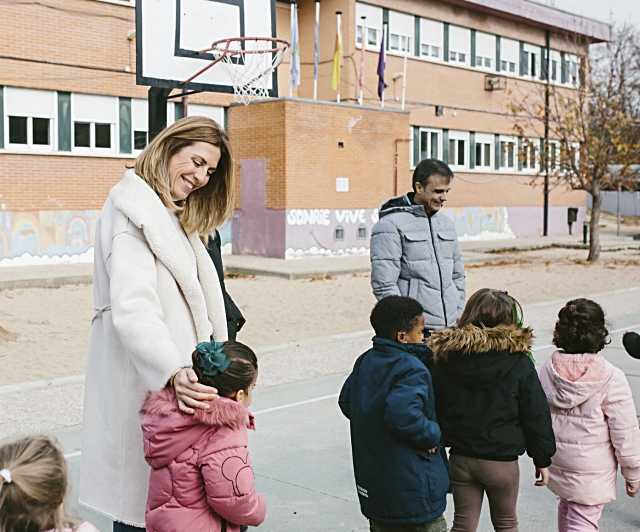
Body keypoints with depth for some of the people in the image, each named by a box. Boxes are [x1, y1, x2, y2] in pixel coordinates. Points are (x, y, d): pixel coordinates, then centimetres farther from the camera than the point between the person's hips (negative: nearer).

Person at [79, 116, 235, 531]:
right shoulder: (132, 210, -10)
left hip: (176, 380, 9)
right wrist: (173, 371, -34)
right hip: (146, 385, -9)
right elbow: (132, 307, -23)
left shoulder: (172, 215, 20)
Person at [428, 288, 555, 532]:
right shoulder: (519, 362, -13)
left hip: (460, 458, 2)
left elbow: (434, 409, 0)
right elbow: (536, 415, -8)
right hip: (502, 460, -2)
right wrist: (542, 459, 3)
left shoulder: (446, 357, -6)